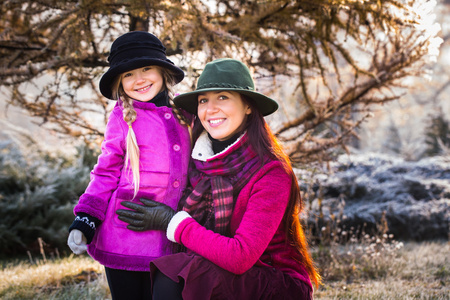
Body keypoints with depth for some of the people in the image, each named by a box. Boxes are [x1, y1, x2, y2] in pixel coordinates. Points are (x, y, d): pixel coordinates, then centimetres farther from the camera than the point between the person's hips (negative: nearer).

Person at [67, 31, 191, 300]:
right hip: (124, 240, -3)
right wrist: (85, 220, -9)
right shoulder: (123, 117, -3)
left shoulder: (183, 116, 7)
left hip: (169, 242, 3)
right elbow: (106, 173, 1)